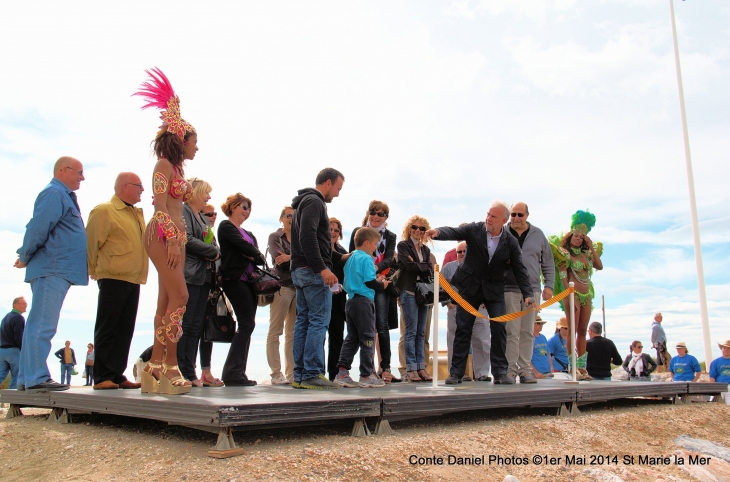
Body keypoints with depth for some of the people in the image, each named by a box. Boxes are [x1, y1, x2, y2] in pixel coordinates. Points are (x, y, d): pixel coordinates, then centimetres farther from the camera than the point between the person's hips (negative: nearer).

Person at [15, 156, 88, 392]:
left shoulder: (63, 196, 24)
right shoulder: (54, 193, -8)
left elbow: (37, 228, 25)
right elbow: (37, 227, -17)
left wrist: (26, 257, 17)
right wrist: (26, 258, -7)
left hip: (57, 270, 10)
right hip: (52, 269, -10)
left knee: (39, 325, 11)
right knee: (42, 325, -9)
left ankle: (27, 378, 16)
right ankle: (36, 378, -7)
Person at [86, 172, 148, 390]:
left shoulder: (138, 214, 18)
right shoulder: (104, 211, -4)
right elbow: (91, 243, -7)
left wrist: (140, 273, 12)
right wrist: (95, 271, -3)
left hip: (133, 280, 7)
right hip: (113, 279, -7)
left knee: (125, 331, 8)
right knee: (107, 330, -3)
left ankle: (117, 376, 14)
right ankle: (102, 377, 2)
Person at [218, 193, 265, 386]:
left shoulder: (249, 234, 25)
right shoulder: (226, 227, 2)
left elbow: (259, 257, 11)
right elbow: (244, 247, -13)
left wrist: (252, 256, -9)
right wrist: (256, 256, 2)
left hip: (250, 281, 8)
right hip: (235, 279, -8)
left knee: (247, 326, 3)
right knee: (247, 324, -14)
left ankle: (237, 373, 5)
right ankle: (232, 373, -11)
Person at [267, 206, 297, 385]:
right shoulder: (275, 237, 7)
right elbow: (279, 260, -9)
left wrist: (290, 257, -13)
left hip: (299, 287, 5)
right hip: (282, 286, -5)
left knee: (293, 333, 6)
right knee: (275, 332, -3)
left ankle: (292, 374, 10)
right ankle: (276, 374, -1)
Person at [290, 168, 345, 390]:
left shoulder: (306, 201, 23)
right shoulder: (314, 202, -8)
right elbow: (308, 238, -21)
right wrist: (322, 269, -23)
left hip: (300, 271, 10)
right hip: (312, 271, -10)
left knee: (303, 321, 9)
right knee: (319, 321, -8)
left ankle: (300, 375, 12)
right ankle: (312, 374, -6)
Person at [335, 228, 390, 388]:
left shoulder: (351, 259, 16)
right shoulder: (366, 259, -11)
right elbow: (369, 282, -18)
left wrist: (375, 280, 16)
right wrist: (382, 285, 1)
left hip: (351, 301, 9)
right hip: (364, 302, -9)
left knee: (351, 338, 12)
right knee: (367, 339, -1)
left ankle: (342, 373, 9)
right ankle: (366, 376, 3)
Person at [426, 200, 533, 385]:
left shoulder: (511, 242, -5)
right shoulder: (474, 230, -8)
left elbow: (519, 270, -4)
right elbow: (454, 232, -21)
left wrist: (527, 294, -14)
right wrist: (438, 233, -44)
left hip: (494, 291, 1)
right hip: (469, 287, 0)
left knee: (499, 329, -5)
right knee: (463, 329, 3)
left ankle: (500, 372, 8)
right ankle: (456, 372, 10)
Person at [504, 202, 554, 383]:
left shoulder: (538, 234, 9)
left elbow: (548, 263, 12)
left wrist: (549, 285, 5)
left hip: (532, 290, 3)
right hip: (509, 289, -2)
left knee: (527, 333, 7)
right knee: (511, 332, -4)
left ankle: (525, 370, 14)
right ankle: (510, 369, 4)